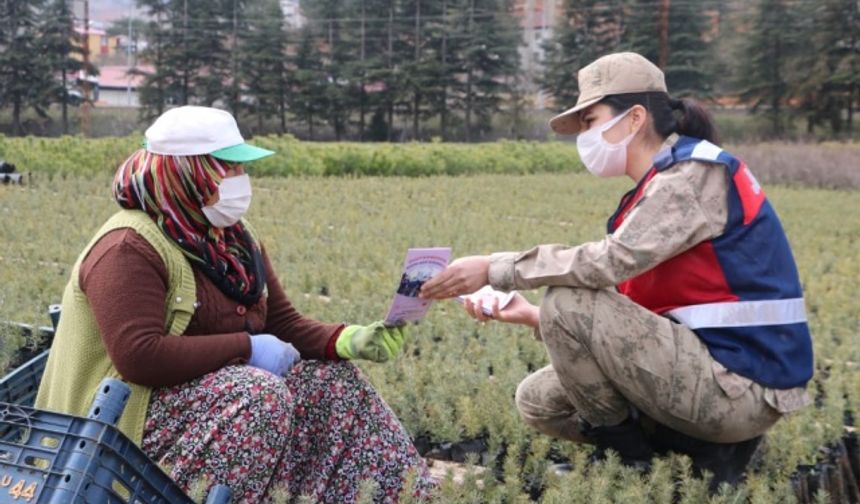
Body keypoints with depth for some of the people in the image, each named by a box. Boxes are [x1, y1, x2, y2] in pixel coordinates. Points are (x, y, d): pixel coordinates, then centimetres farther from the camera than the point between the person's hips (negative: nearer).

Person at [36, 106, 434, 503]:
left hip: (211, 388, 9)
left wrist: (349, 340, -12)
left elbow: (284, 324, 6)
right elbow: (139, 357, -29)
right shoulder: (129, 248, -19)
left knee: (335, 382, -4)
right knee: (261, 394, -31)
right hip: (130, 416, -8)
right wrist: (246, 348, -24)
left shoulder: (233, 238, 8)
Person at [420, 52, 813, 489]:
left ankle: (632, 458, -3)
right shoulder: (661, 186, 14)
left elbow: (613, 261, -29)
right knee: (537, 400, 10)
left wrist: (495, 269, -22)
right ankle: (705, 446, 6)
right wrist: (532, 316, -1)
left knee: (569, 302, -20)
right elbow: (631, 317, 10)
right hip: (709, 370, 10)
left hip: (743, 386, -10)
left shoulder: (698, 172, -14)